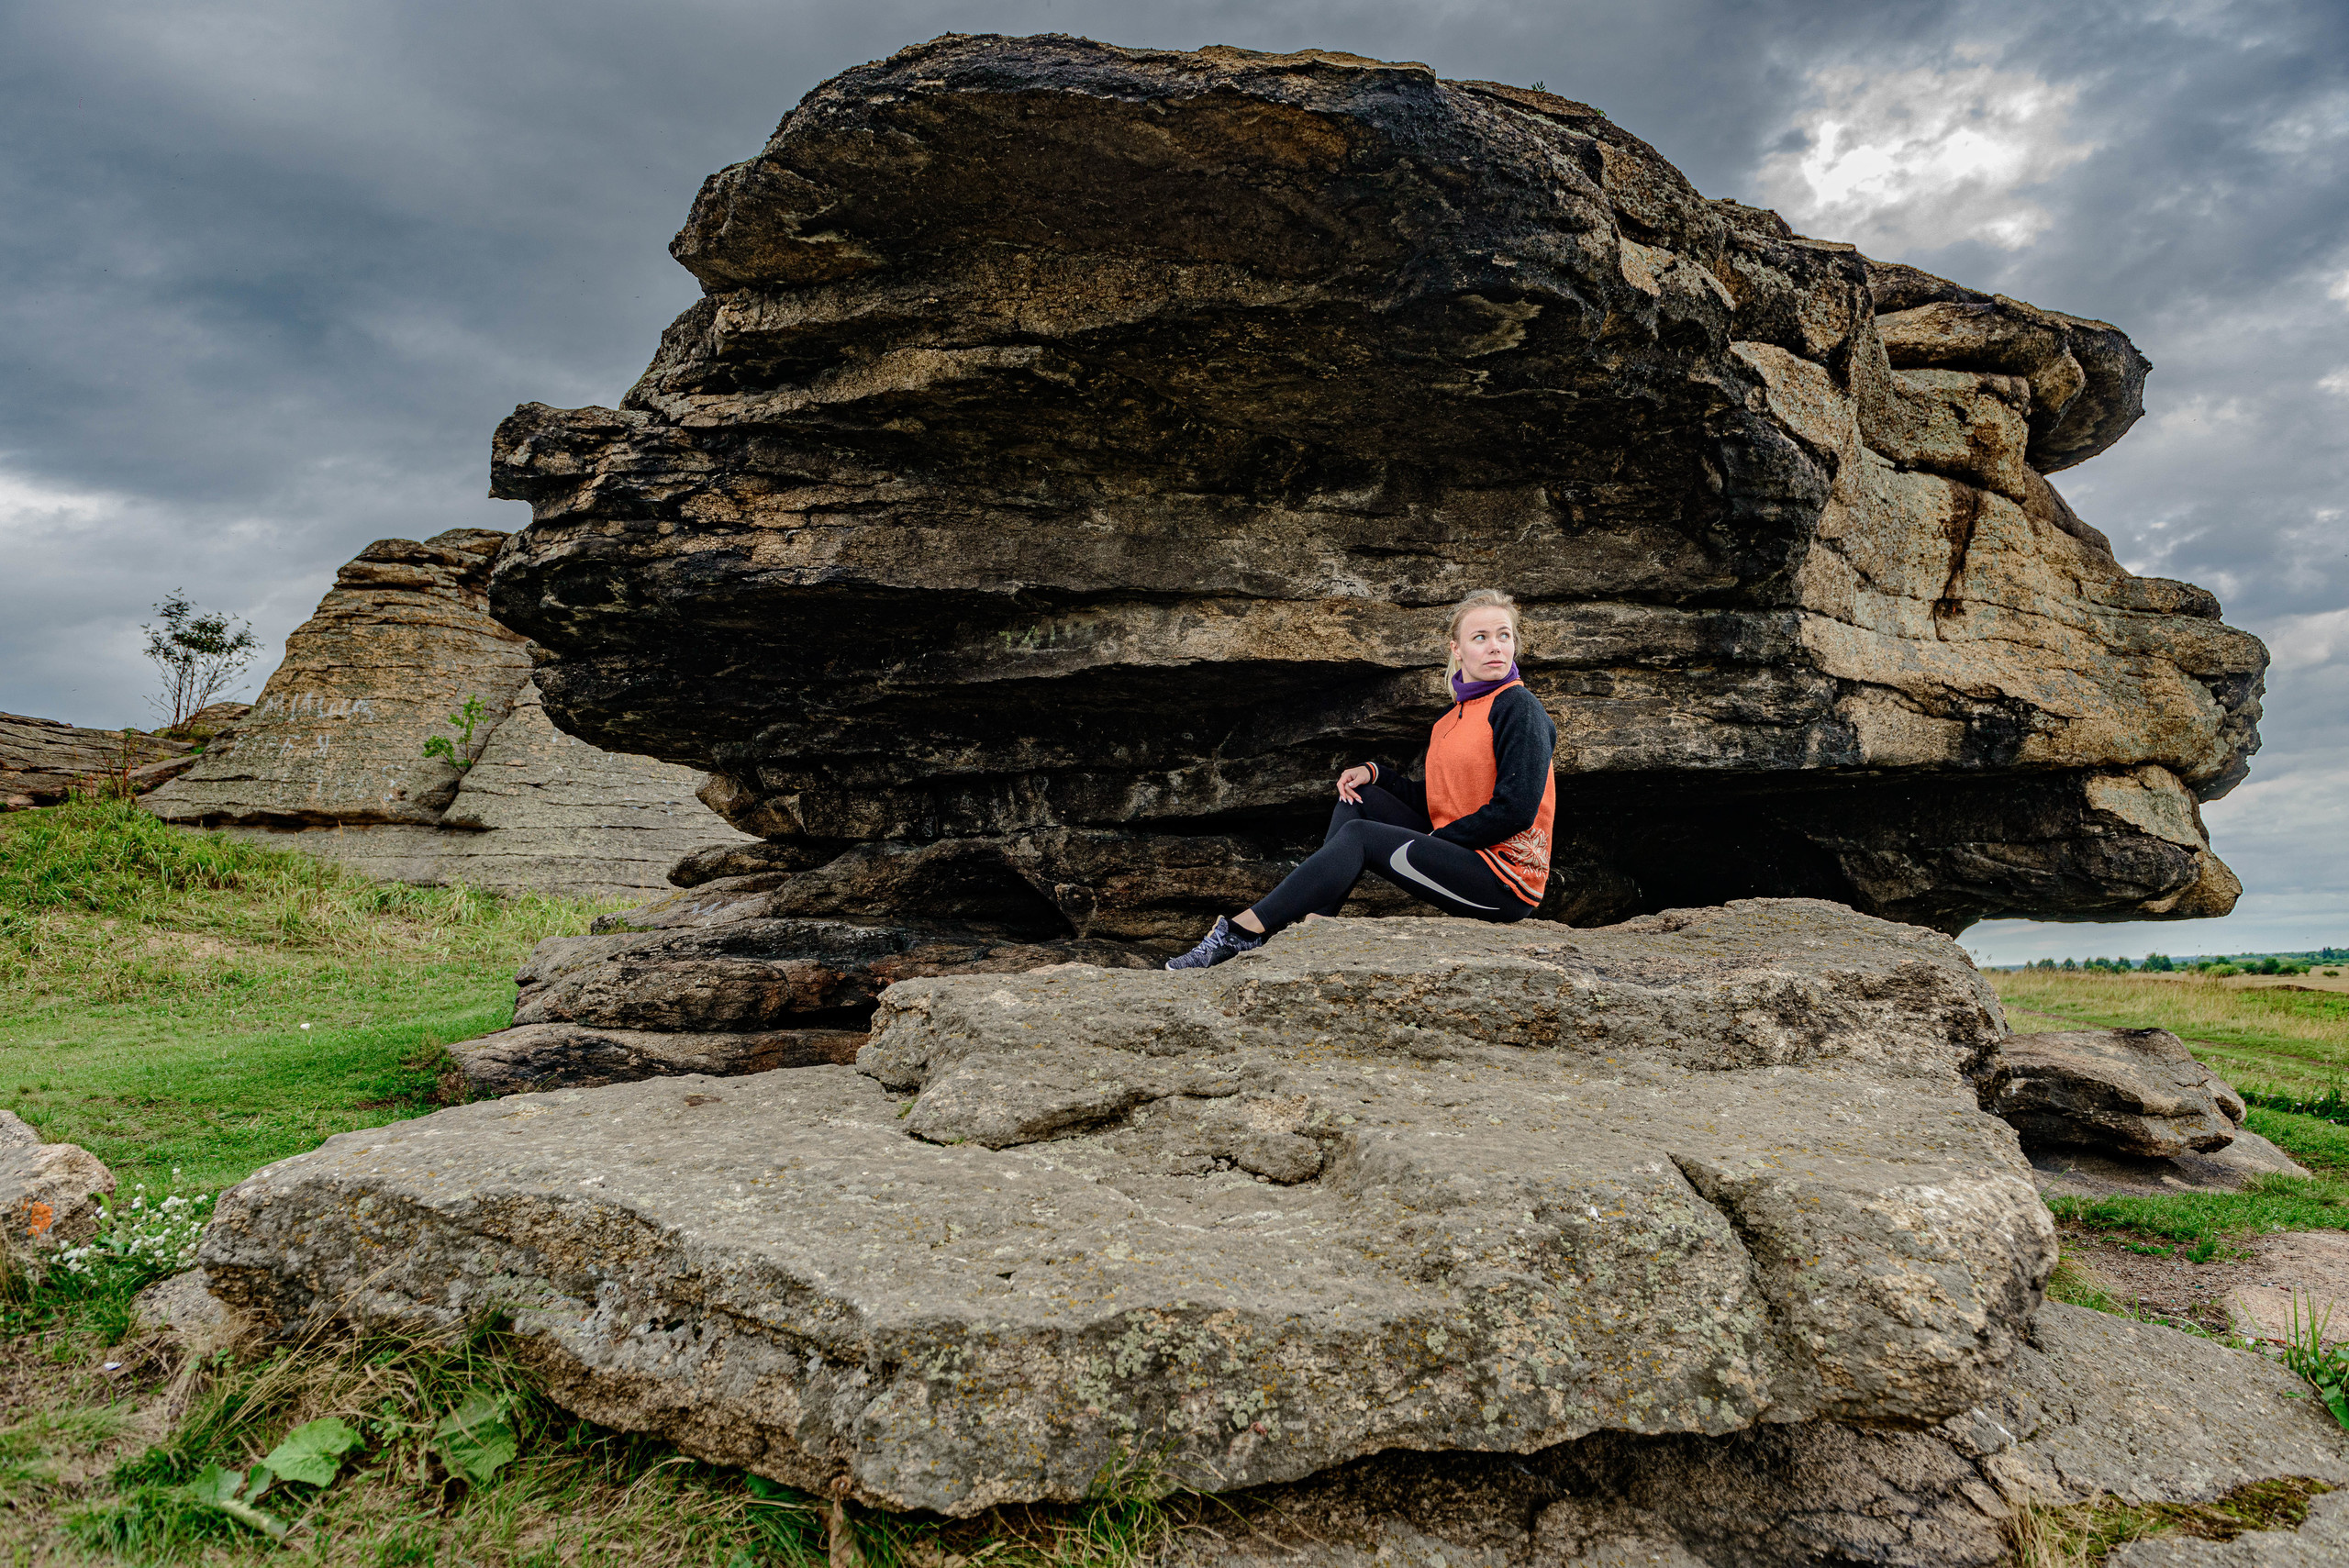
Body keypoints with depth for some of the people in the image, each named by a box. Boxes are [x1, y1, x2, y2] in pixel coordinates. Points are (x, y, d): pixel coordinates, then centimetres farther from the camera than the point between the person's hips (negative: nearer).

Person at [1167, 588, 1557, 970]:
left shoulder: (1518, 708, -10)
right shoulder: (1455, 716, 16)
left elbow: (1515, 810, -18)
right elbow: (1433, 802, 18)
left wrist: (1438, 839, -12)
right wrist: (1375, 773, 3)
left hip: (1507, 882, -8)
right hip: (1457, 853, 8)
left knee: (1360, 837, -16)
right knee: (1360, 798, 1)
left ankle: (1240, 932, -16)